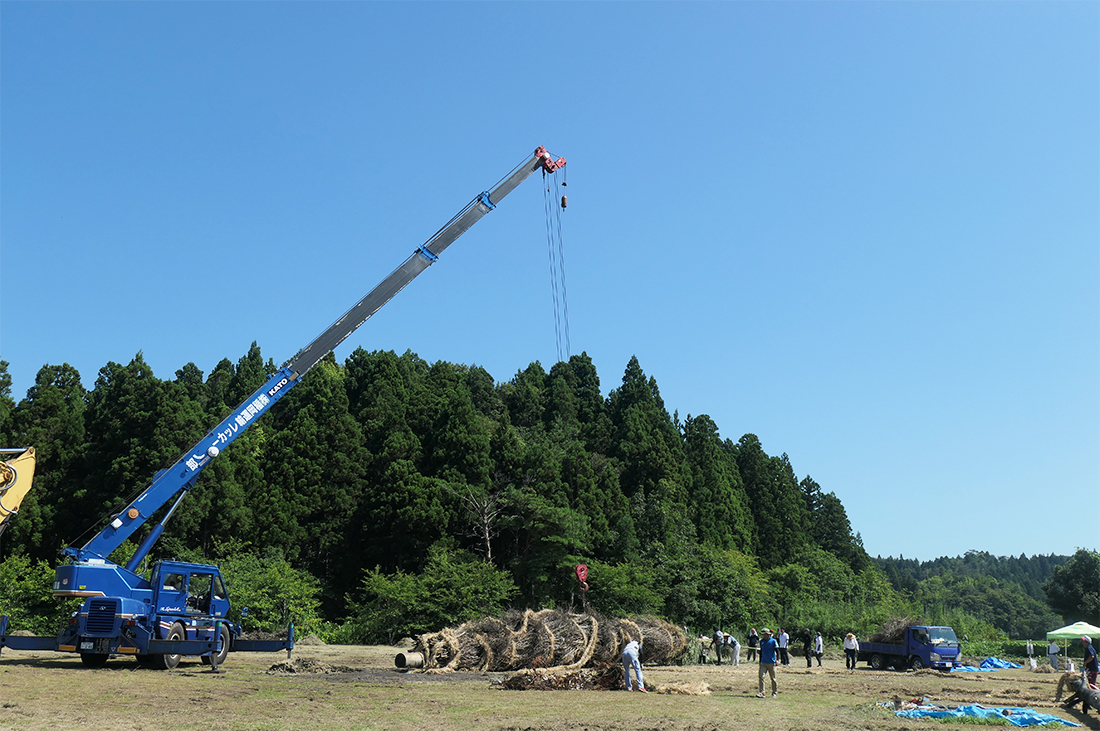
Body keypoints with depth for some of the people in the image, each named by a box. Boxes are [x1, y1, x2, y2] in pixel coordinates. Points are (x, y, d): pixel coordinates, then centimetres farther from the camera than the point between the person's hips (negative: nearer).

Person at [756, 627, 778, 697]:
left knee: (773, 678, 5)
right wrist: (760, 661, 20)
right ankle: (761, 692, -12)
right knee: (760, 676, -11)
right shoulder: (761, 641, 8)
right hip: (763, 663, 4)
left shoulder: (773, 641, -5)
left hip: (771, 663, -3)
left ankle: (774, 692, 21)